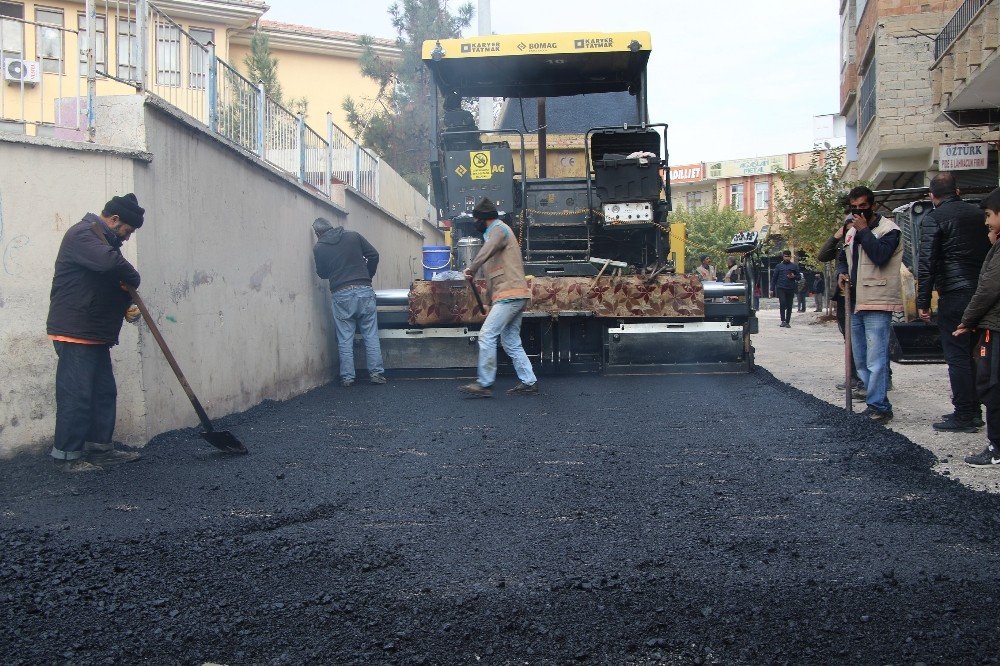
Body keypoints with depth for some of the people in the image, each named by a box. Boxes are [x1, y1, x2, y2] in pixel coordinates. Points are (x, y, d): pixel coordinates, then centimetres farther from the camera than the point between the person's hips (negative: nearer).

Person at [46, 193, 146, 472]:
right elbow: (110, 262, -31)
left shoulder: (101, 239, 20)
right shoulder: (81, 234, -13)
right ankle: (67, 456, 0)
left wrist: (126, 303, 5)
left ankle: (100, 448, 21)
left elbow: (113, 285, 23)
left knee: (104, 393, 13)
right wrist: (132, 277, -13)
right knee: (76, 396, -7)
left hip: (96, 334, 11)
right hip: (74, 333, -11)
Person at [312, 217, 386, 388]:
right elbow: (373, 255, 5)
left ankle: (347, 377, 5)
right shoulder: (353, 236, 7)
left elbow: (322, 273, 14)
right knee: (371, 335, 7)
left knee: (345, 339, 6)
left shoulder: (319, 247, 5)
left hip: (341, 294, -1)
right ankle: (376, 373, 6)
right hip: (364, 291, 1)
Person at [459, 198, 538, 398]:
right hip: (516, 296, 11)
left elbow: (488, 248, -26)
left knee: (487, 335, -13)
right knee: (511, 342, 10)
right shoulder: (500, 231, 28)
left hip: (509, 295, -11)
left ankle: (484, 384, -13)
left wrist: (472, 268, -30)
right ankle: (529, 382, 10)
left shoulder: (499, 229, -3)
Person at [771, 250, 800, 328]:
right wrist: (772, 289, 6)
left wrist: (794, 276, -10)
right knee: (782, 303, -18)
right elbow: (774, 278, 11)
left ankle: (787, 322, 11)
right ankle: (783, 321, -12)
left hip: (790, 289, 1)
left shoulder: (794, 266, 10)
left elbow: (799, 276, 13)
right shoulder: (779, 266, 10)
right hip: (780, 288, -1)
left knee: (789, 306, 3)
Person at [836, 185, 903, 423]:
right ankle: (876, 401, 20)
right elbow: (843, 258, 29)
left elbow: (880, 255, -22)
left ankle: (878, 406, -10)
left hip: (877, 304, -9)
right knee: (860, 360, 12)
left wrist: (864, 230, -14)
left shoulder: (888, 229, -6)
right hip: (856, 303, 9)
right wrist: (842, 273, 7)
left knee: (875, 359, -12)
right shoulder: (852, 233, 18)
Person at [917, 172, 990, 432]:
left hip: (954, 294, -6)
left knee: (957, 356, -3)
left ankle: (964, 416, -2)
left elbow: (926, 263, -11)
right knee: (973, 354, 15)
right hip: (981, 292, 6)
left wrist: (923, 302, -8)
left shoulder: (932, 219, -5)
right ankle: (974, 411, 20)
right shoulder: (979, 214, 12)